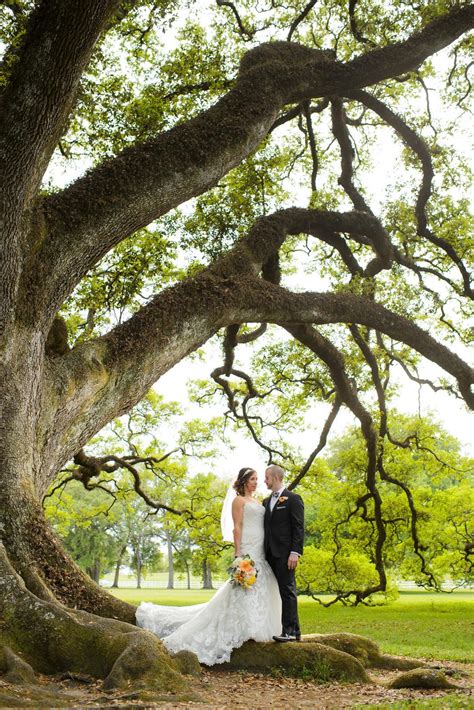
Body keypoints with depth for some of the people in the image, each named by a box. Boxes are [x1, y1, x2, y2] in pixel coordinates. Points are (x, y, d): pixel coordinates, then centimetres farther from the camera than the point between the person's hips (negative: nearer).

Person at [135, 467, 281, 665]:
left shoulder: (256, 502, 20)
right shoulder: (238, 500, -4)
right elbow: (237, 527, -11)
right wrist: (238, 553, -18)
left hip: (260, 551, 8)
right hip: (247, 549, -8)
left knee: (259, 588, 7)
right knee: (244, 588, -10)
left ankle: (256, 628, 13)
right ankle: (244, 629, -6)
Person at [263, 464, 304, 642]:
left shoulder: (293, 499, -3)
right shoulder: (266, 501, 19)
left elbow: (299, 527, -9)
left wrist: (295, 552, -18)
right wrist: (263, 552, 13)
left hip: (285, 554, -7)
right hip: (270, 553, 7)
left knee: (287, 591, -7)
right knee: (280, 591, 7)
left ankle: (289, 631, -5)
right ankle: (294, 629, 13)